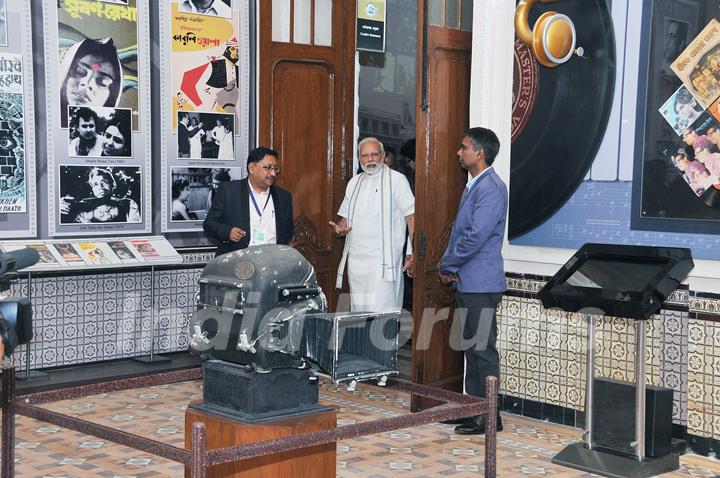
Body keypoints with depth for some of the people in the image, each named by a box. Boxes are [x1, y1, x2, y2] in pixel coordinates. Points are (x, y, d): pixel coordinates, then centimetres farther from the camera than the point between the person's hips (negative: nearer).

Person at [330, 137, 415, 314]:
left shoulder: (396, 180, 0)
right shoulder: (354, 183, 18)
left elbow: (411, 216, -4)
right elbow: (345, 217, 23)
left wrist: (413, 253, -14)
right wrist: (339, 228, -2)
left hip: (384, 260, -6)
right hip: (356, 258, 6)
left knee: (382, 313, -14)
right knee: (358, 311, 7)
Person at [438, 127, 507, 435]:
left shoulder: (491, 188, -16)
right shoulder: (473, 186, 16)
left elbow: (476, 236, -23)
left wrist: (447, 265, -11)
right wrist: (448, 266, 2)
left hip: (481, 284, -10)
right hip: (466, 282, 10)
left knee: (483, 349, -4)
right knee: (471, 347, 15)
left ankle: (489, 416, 3)